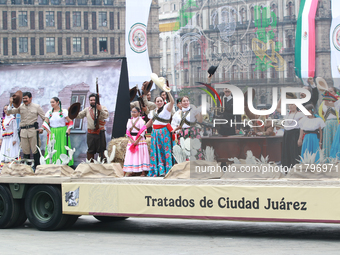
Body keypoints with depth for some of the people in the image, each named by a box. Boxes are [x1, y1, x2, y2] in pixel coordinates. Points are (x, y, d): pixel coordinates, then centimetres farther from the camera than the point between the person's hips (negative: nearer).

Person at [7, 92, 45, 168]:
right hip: (23, 131, 3)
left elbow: (44, 118, 9)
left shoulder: (36, 107, 6)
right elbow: (10, 112, 5)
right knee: (25, 151, 4)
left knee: (35, 150, -5)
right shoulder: (20, 107, 11)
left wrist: (42, 128, -1)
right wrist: (10, 104, -9)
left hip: (33, 130, -3)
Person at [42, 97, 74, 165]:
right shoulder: (49, 112, 9)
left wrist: (68, 130, -12)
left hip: (62, 133, -3)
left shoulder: (64, 111, -1)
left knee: (63, 149, -6)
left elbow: (70, 122, 1)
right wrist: (49, 132, -4)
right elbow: (45, 123, 7)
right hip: (52, 133, 3)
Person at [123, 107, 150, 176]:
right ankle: (134, 171, 7)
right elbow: (128, 132, 8)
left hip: (139, 139, -5)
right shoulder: (129, 121, 12)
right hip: (131, 140, 5)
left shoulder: (141, 121, -4)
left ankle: (143, 171, -7)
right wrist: (131, 140, -8)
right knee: (131, 156, 2)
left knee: (140, 154, -8)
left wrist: (137, 141, -17)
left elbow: (142, 132, -10)